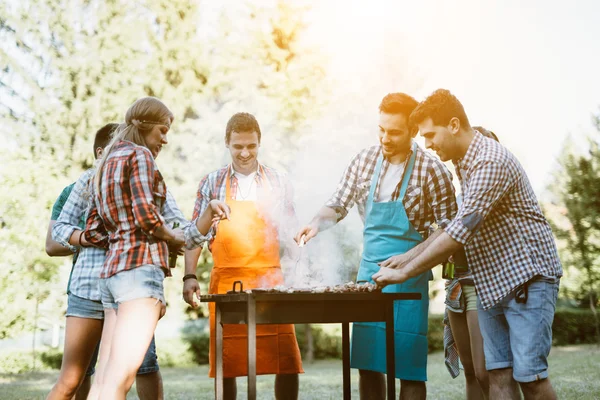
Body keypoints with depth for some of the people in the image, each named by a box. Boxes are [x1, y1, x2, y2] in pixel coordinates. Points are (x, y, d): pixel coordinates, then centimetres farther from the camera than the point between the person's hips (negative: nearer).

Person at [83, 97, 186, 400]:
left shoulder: (105, 165, 22)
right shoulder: (139, 155, -2)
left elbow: (92, 234, 19)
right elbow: (146, 216, -15)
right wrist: (173, 238, 3)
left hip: (112, 269, 9)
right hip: (140, 265, -9)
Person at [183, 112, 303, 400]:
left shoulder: (278, 182, 9)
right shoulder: (212, 183, 9)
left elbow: (289, 236, 13)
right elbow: (194, 236, 9)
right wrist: (190, 276, -5)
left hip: (271, 282, 0)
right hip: (226, 283, 0)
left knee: (288, 364, -4)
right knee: (227, 365, 3)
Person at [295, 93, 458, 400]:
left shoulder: (431, 170, -10)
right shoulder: (365, 161, 2)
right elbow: (337, 206, 9)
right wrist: (317, 223, -10)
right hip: (369, 271, 4)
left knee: (409, 365, 0)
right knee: (367, 362, 8)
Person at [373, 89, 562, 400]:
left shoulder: (491, 162, -20)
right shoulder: (464, 163, 11)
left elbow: (461, 232, -25)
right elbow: (462, 225, 18)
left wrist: (405, 273, -20)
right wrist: (410, 256, 10)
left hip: (526, 278, -9)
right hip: (492, 284, 9)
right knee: (499, 375, 4)